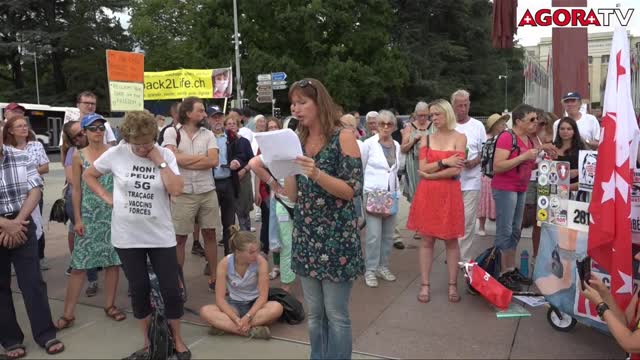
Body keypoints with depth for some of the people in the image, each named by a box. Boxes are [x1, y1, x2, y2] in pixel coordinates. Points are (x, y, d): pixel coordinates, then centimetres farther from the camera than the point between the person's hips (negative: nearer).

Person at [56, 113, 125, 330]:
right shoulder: (79, 156, 1)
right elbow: (77, 189, 2)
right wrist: (77, 219, -2)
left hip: (113, 213, 1)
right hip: (89, 215, -1)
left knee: (113, 261, 7)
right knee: (79, 265, 0)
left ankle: (109, 305, 22)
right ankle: (68, 314, 10)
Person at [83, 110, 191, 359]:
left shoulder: (166, 155, -6)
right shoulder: (115, 154, -5)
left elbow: (176, 190, -18)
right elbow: (88, 175, 10)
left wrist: (159, 161, -18)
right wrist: (107, 197, -2)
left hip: (161, 235, -1)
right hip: (127, 236, 1)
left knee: (171, 289, 3)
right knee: (139, 290, 13)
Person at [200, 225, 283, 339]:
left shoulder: (261, 262, -20)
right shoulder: (225, 264, -18)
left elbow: (263, 295, -18)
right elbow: (220, 298, -18)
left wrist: (247, 317, -31)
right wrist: (237, 320, -30)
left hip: (255, 305, 0)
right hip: (234, 305, 1)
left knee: (276, 307, -33)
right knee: (205, 311, -26)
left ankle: (225, 326, -28)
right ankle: (250, 330, -33)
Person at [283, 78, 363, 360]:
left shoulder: (343, 137, -7)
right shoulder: (298, 141, 9)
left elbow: (353, 189, -14)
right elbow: (292, 196, 7)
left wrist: (318, 175, -26)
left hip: (336, 237, -5)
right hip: (305, 237, 6)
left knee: (336, 314, 3)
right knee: (314, 313, 15)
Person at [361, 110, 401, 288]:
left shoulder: (397, 146, 7)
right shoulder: (369, 144, -7)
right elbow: (359, 168, 0)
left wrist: (395, 190, 11)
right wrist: (365, 189, 1)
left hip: (391, 194, 5)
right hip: (373, 193, -5)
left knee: (388, 234, 9)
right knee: (374, 234, -9)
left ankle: (383, 266, 23)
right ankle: (370, 270, 4)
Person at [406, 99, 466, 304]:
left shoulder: (459, 137, 0)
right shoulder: (426, 139, 8)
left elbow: (456, 170, -11)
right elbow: (423, 168, -2)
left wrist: (430, 175, -7)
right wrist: (444, 162, -13)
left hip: (450, 194, -2)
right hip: (427, 194, 2)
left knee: (451, 240, 6)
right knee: (427, 240, 5)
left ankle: (453, 285, 16)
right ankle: (425, 285, 12)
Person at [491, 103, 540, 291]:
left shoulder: (529, 139, 11)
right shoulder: (506, 137, -14)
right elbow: (497, 166, -21)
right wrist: (524, 156, -23)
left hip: (521, 189, 9)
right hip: (505, 188, -9)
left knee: (515, 231, 13)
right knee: (505, 231, -5)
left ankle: (512, 269, 22)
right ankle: (503, 273, 2)